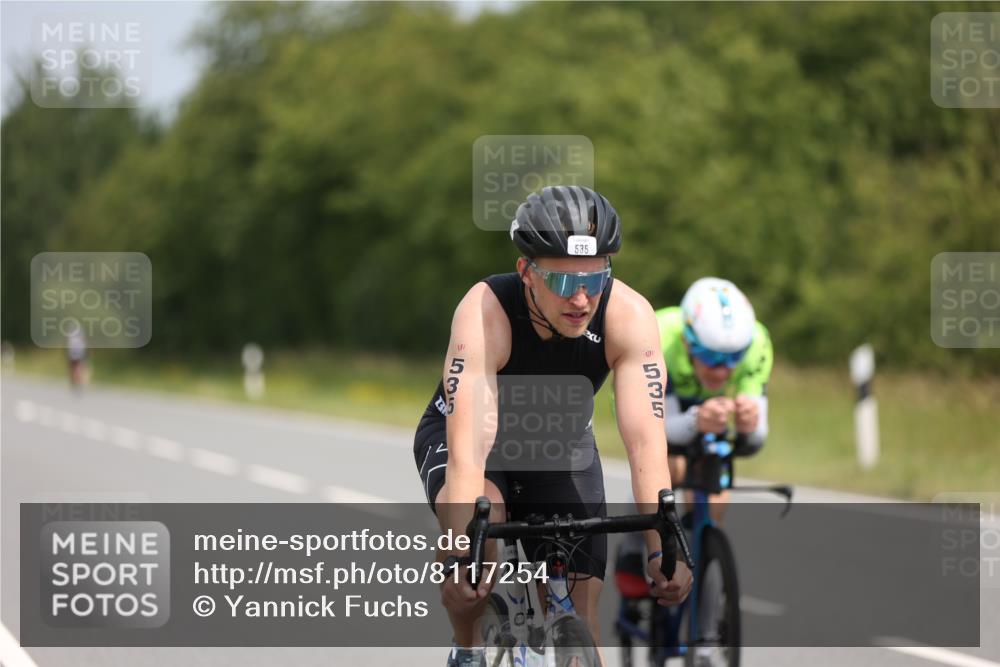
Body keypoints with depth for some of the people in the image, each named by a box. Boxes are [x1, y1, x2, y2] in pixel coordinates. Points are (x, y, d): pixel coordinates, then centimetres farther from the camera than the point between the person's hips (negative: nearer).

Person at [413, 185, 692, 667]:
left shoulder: (628, 316, -31)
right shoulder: (485, 312, -37)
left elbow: (645, 441, -37)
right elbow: (468, 449, -45)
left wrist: (663, 550, -49)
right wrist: (463, 554, -57)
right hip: (459, 435, -3)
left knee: (579, 622, -8)